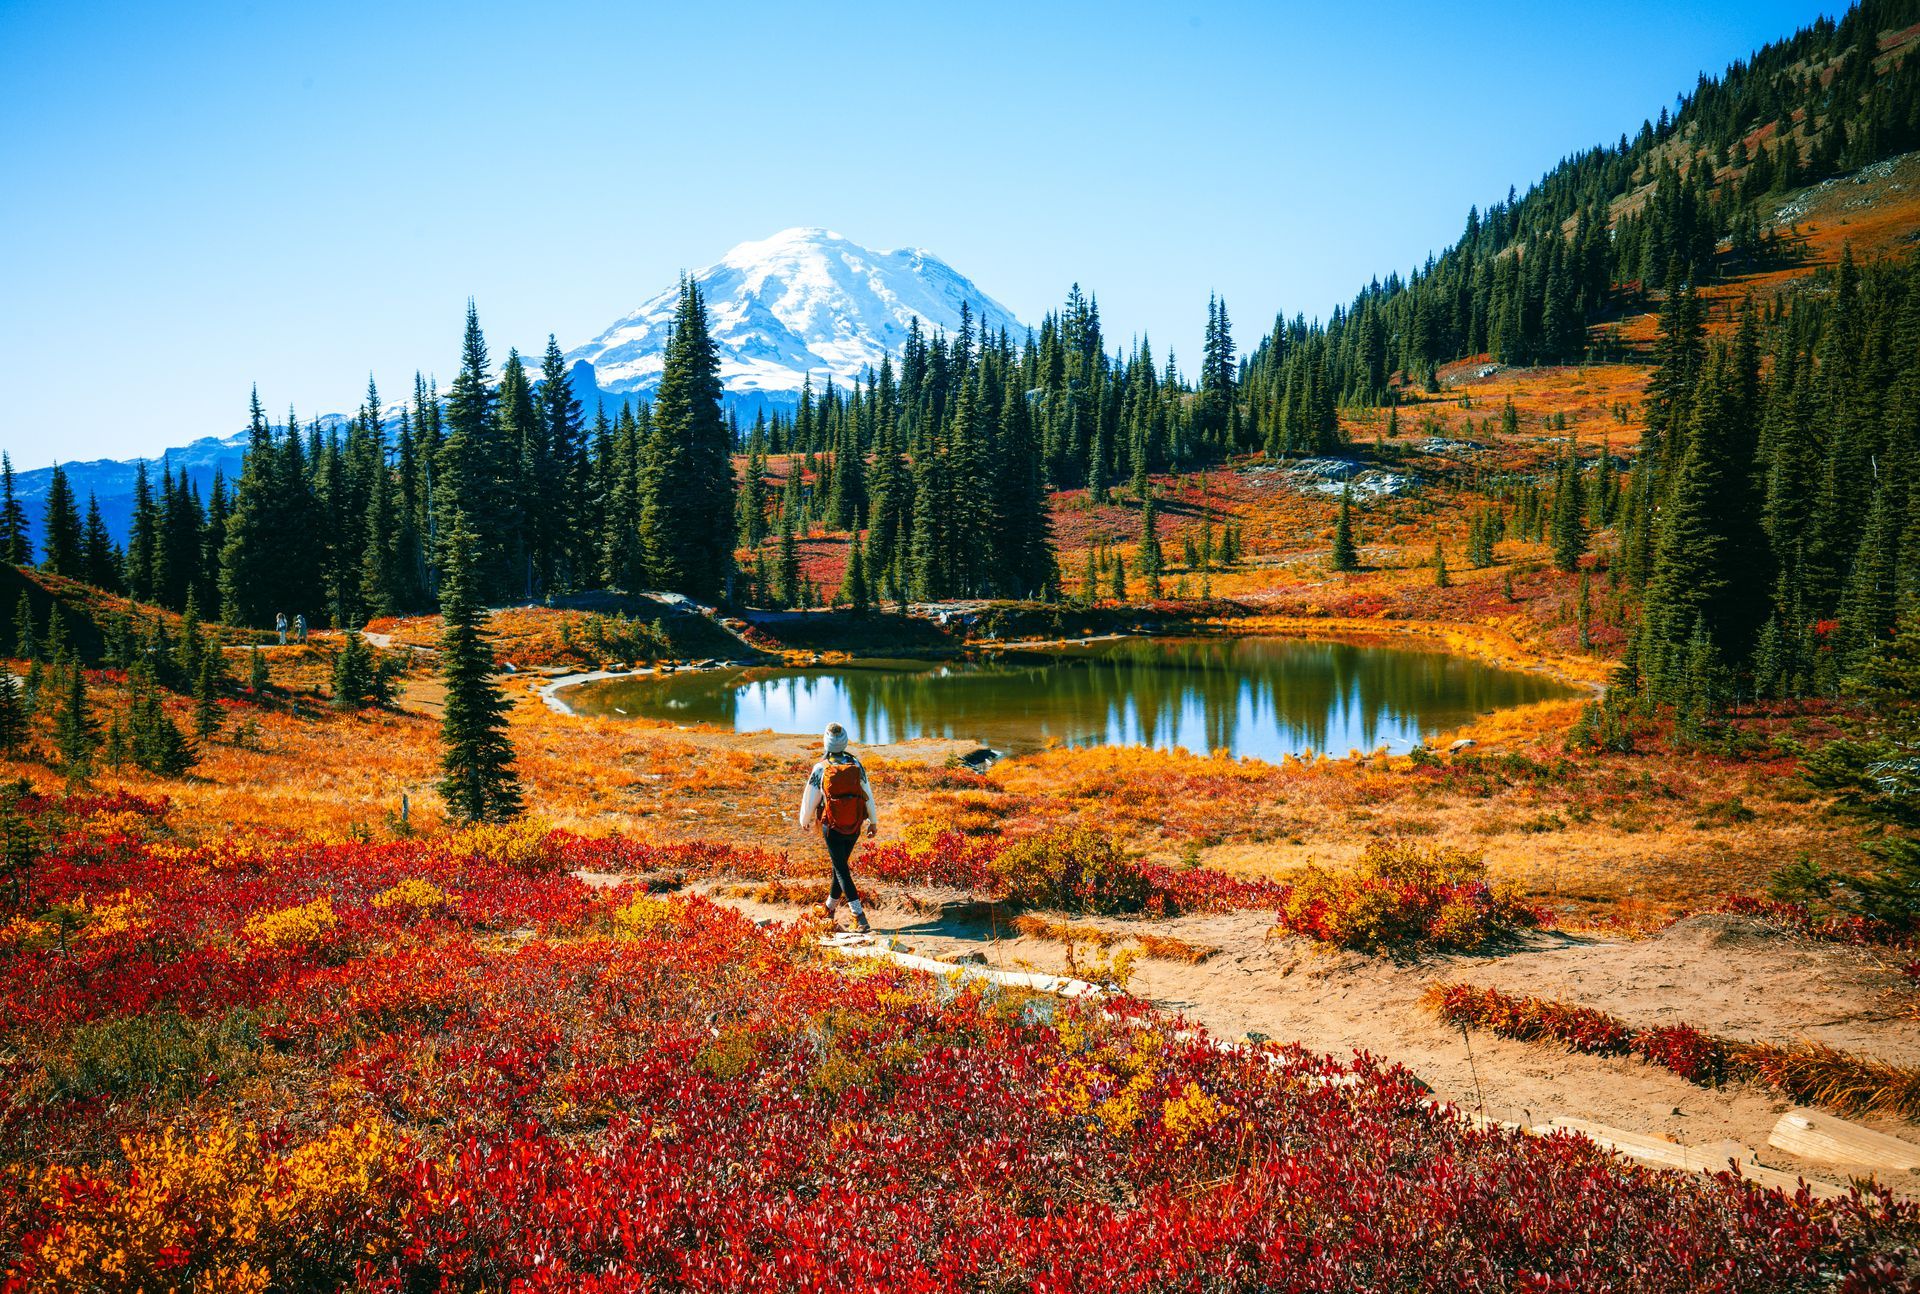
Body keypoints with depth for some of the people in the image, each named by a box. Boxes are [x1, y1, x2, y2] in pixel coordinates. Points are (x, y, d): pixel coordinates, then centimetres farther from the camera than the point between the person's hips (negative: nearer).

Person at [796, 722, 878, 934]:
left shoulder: (820, 769, -11)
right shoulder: (856, 766, -4)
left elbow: (810, 798, -2)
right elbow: (868, 795, 3)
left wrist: (804, 821, 16)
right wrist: (873, 821, 16)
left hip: (832, 827, -3)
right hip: (854, 827, 3)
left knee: (841, 869, 0)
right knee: (840, 865, 19)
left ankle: (860, 917, -10)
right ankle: (830, 909, 32)